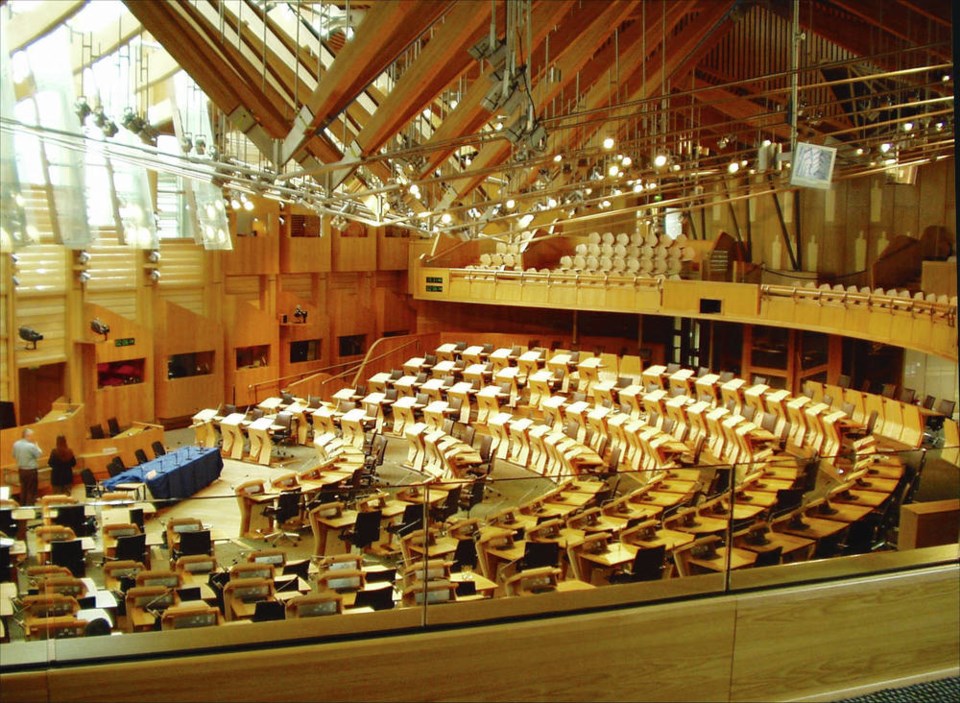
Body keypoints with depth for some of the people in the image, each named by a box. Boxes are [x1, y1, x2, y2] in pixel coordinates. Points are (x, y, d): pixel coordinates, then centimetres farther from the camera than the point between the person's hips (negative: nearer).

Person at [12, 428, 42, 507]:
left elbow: (14, 456, 8)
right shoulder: (31, 446, -23)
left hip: (21, 470, 7)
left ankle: (22, 505, 29)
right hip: (31, 470, -7)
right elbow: (40, 454, -11)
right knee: (31, 490, 5)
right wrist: (36, 446, -2)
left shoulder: (15, 444, -3)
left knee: (23, 488, 20)